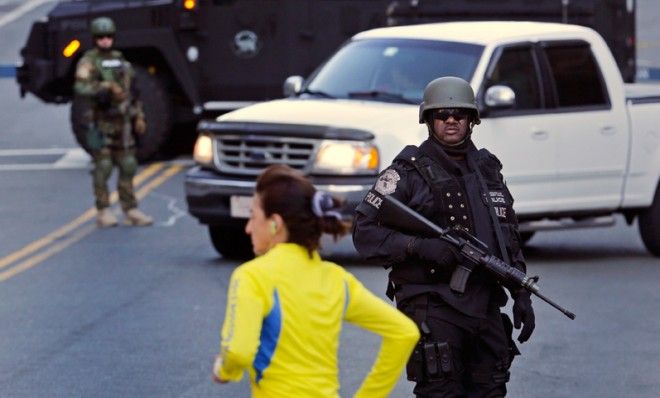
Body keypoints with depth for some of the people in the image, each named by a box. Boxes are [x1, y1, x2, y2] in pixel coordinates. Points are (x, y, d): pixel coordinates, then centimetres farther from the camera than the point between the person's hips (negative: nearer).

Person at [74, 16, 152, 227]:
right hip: (101, 121, -6)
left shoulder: (120, 60, 14)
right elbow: (81, 88, -20)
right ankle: (103, 212, 3)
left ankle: (130, 210, 10)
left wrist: (138, 116, 15)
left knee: (127, 166, 5)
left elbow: (131, 89, 19)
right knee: (103, 167, -3)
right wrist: (106, 87, -31)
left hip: (122, 121, 6)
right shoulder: (88, 62, -5)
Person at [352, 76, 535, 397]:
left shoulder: (487, 170, 16)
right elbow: (365, 232, -8)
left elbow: (510, 239, 22)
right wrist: (417, 246, -21)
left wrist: (522, 295, 15)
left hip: (486, 307, 6)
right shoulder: (408, 173, -3)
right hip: (433, 307, -6)